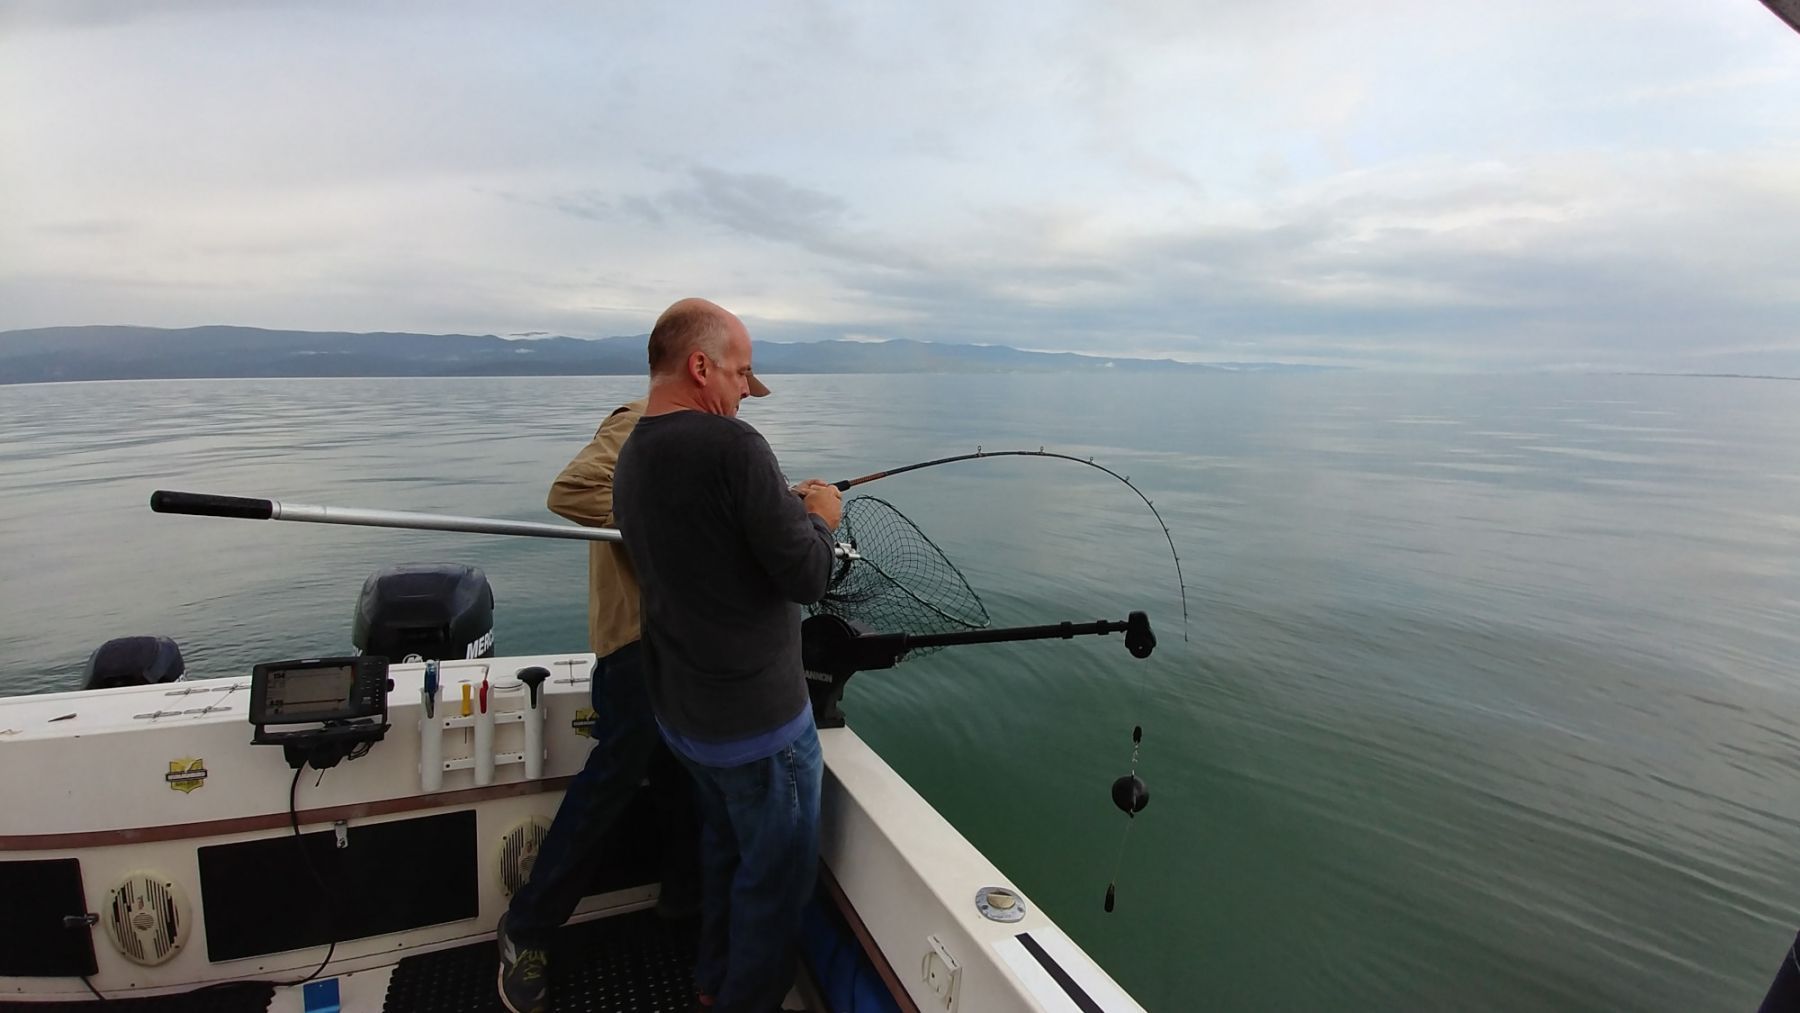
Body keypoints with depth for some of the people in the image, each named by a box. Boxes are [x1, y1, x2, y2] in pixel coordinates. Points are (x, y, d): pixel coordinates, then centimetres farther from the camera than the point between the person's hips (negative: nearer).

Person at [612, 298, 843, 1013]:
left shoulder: (630, 459, 4)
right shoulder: (732, 445, -24)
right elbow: (809, 578, -23)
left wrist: (786, 505, 12)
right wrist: (820, 517, -4)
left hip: (678, 711, 9)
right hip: (756, 719, -9)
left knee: (724, 846, 27)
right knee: (778, 873, 12)